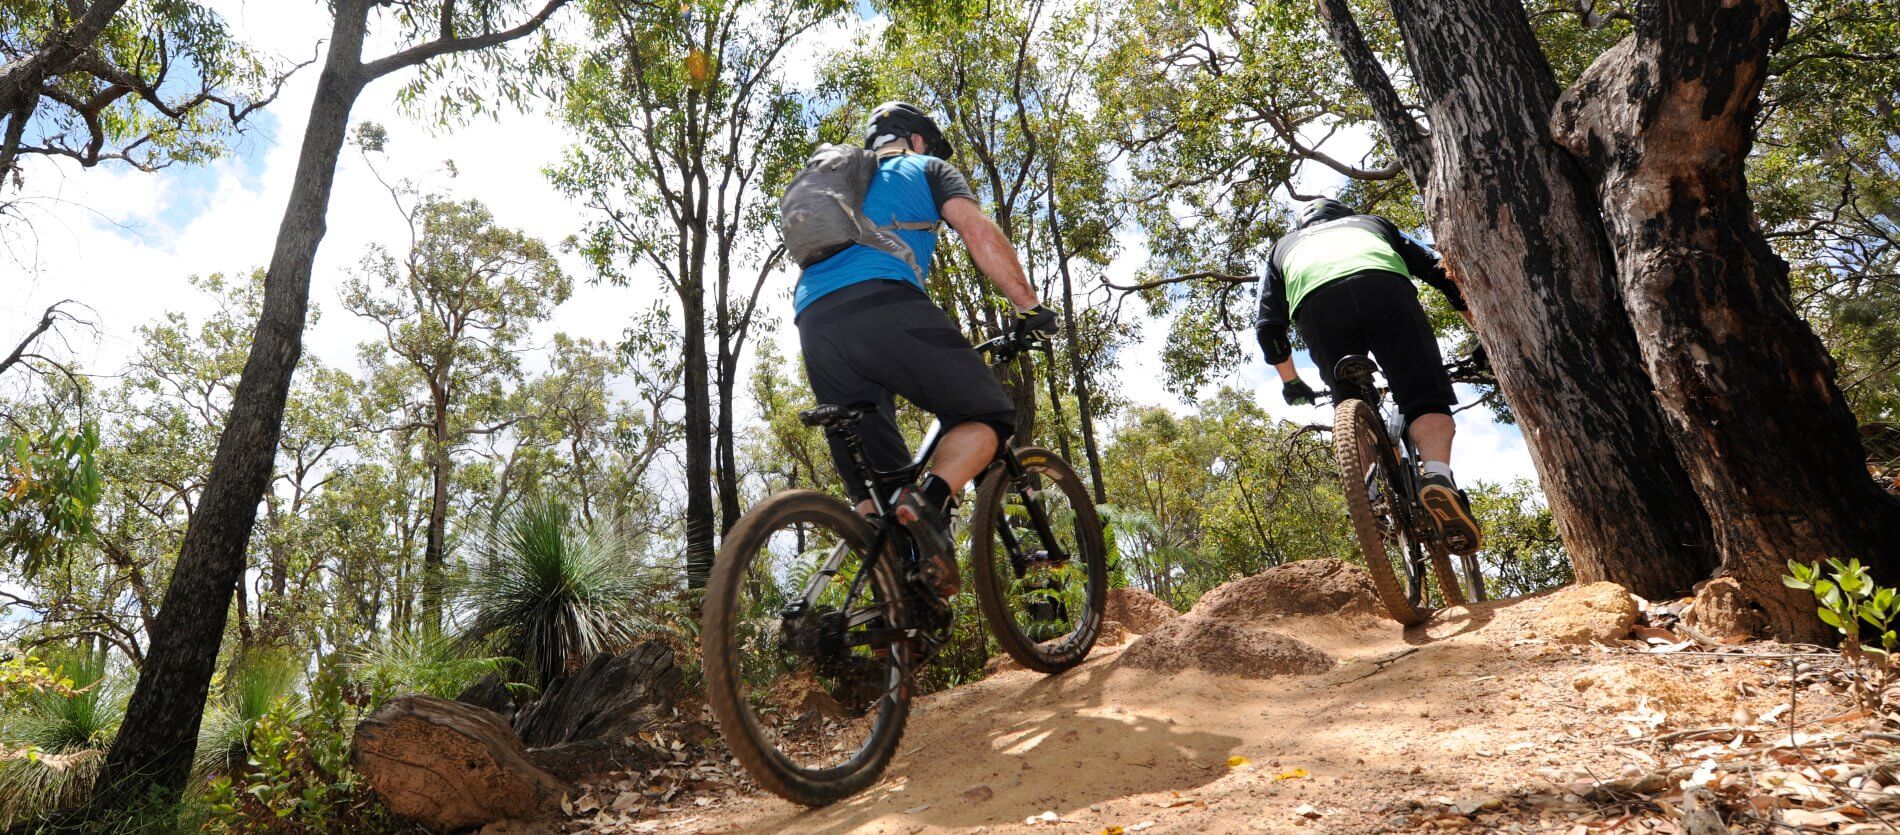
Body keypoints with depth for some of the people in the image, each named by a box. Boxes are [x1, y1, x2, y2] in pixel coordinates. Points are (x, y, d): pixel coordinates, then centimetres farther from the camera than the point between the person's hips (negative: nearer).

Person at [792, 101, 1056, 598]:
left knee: (873, 483, 9)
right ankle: (930, 502, -22)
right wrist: (1029, 305, 7)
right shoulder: (925, 168, 24)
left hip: (813, 324, 6)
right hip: (884, 304, -6)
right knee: (988, 416, 5)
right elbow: (976, 229, 5)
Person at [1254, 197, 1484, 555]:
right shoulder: (1371, 222, 43)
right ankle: (1438, 475, -26)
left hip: (1317, 305, 1)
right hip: (1385, 287, 0)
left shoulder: (1284, 246, 42)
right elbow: (1437, 270, 32)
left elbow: (1268, 327, 33)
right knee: (1426, 397, 0)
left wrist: (1291, 382, 45)